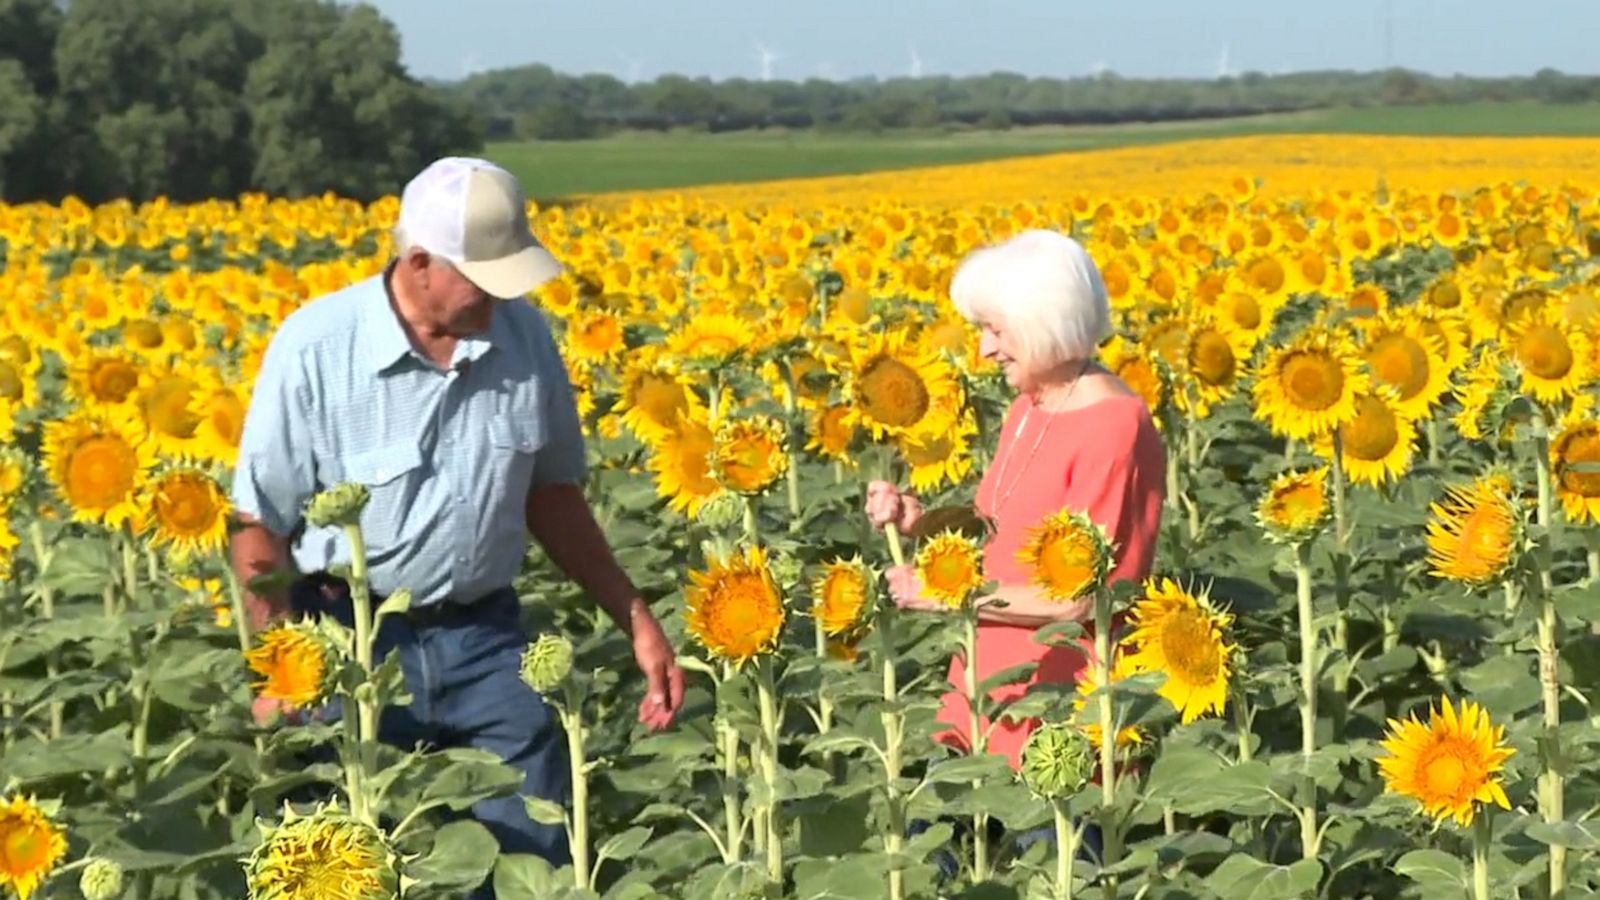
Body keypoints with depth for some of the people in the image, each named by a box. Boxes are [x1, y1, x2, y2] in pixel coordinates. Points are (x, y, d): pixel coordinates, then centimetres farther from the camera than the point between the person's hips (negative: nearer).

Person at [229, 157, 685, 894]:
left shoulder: (526, 337, -2)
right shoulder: (317, 347, -14)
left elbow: (552, 496, 12)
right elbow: (259, 528, -8)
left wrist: (636, 621, 8)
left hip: (486, 638, 3)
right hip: (350, 641, -3)